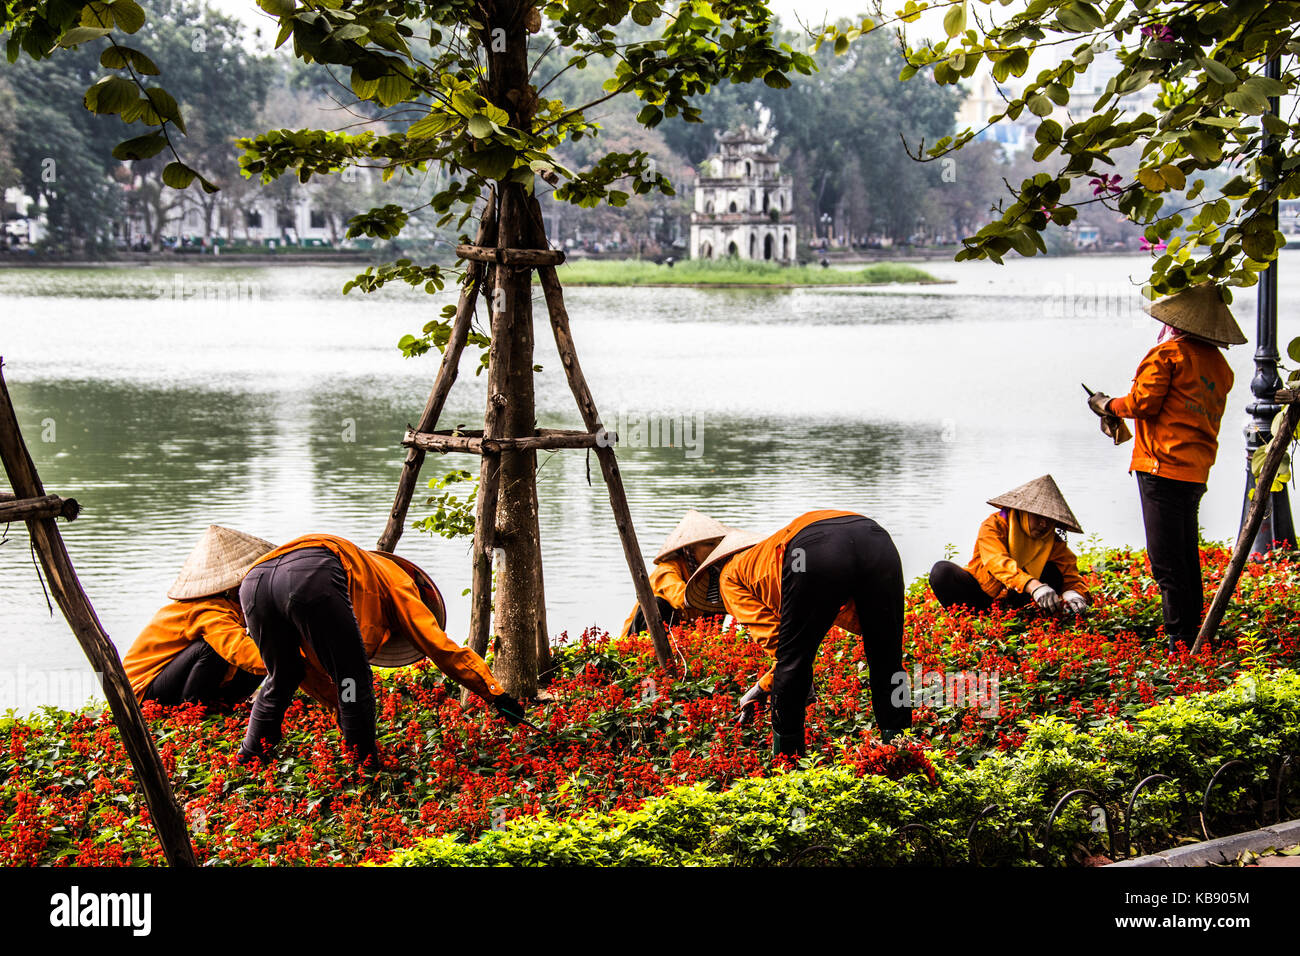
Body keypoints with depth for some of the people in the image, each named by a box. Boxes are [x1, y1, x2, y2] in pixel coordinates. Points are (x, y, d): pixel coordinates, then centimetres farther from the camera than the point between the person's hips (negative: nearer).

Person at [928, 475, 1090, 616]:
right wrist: (1033, 586, -54)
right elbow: (998, 562, -37)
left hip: (1017, 598, 3)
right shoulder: (995, 525, -19)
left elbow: (1070, 573, -9)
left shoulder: (1052, 542, -5)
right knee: (942, 571, -29)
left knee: (1054, 572, -22)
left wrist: (1073, 594, -36)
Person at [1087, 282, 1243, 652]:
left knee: (1166, 558, -6)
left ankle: (1180, 638, -6)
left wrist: (1108, 405, 7)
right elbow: (1204, 416, 17)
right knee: (1187, 555, 15)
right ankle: (1194, 634, 18)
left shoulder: (1168, 353, -8)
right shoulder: (1219, 365, 14)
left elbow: (1143, 402, -12)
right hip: (1197, 469, 8)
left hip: (1163, 465, -8)